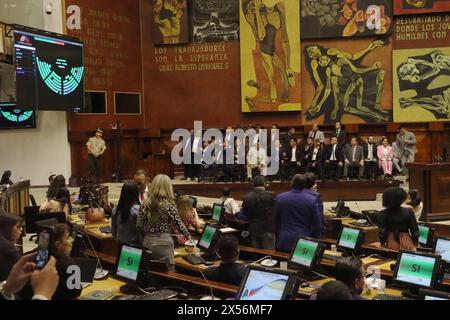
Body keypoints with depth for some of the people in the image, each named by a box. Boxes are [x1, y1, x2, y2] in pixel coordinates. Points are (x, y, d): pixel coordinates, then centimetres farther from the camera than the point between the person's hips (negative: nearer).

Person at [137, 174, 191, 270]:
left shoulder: (145, 204, 2)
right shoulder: (169, 205, -9)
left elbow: (139, 226, 3)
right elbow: (178, 224, -4)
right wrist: (187, 234, 13)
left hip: (148, 243, 5)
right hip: (163, 243, -4)